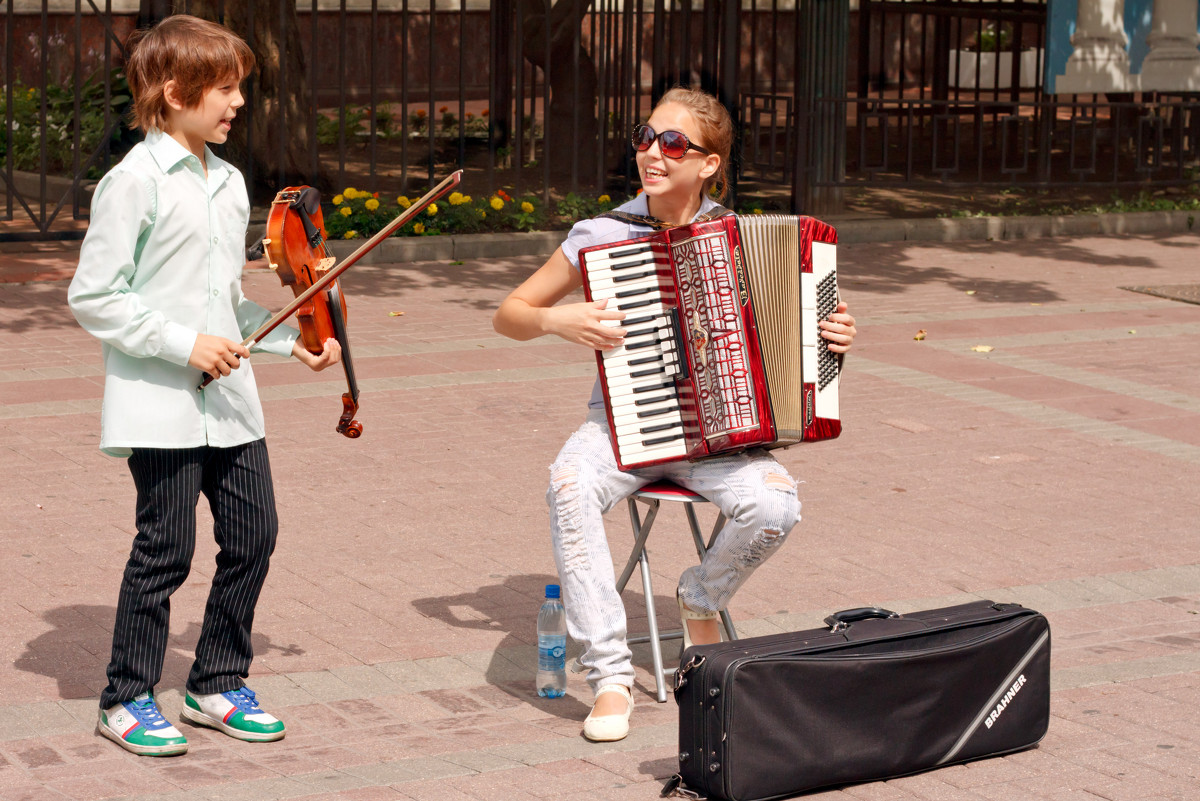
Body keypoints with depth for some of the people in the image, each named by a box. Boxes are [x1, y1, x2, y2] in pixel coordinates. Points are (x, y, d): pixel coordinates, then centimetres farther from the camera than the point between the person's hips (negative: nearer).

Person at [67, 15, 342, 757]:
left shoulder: (229, 183, 12)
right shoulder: (134, 182, -11)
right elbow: (92, 297, -13)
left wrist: (293, 340, 11)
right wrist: (183, 343, -18)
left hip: (230, 398, 7)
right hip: (160, 404, -7)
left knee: (253, 534, 8)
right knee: (166, 549, -1)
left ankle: (218, 682, 25)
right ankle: (127, 699, 15)